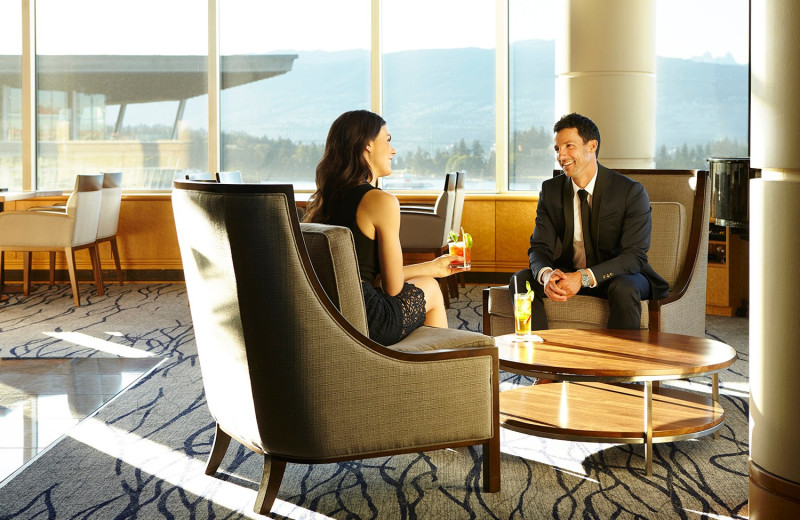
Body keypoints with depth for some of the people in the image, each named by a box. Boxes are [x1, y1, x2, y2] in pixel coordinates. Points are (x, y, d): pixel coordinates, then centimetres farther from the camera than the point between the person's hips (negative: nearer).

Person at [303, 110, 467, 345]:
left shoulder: (323, 200, 11)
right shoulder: (382, 201, -13)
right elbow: (393, 287, -10)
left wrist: (433, 267, 24)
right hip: (366, 325, -7)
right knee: (430, 288, 23)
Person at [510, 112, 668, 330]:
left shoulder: (631, 192, -15)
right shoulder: (550, 190, -1)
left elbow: (635, 255, -21)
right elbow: (539, 247, -5)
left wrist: (583, 277, -36)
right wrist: (546, 275, -31)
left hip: (619, 275, -3)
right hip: (568, 273, 4)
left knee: (624, 289, -37)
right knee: (520, 280, -20)